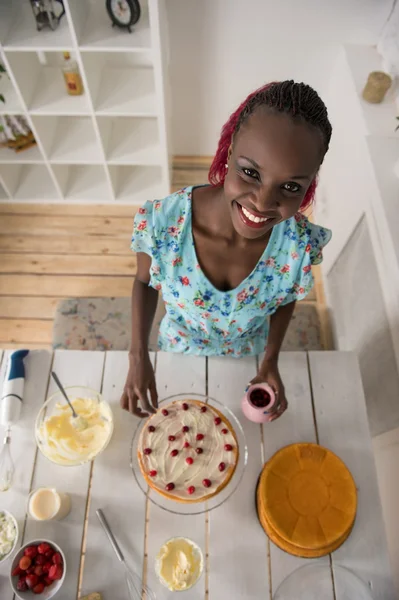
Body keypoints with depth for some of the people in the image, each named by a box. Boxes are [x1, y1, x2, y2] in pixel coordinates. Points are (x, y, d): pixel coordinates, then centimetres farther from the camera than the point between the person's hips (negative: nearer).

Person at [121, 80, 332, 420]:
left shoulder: (301, 246, -32)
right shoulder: (161, 223, -36)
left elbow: (286, 301, -9)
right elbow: (145, 282, -15)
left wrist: (271, 361, -17)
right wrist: (138, 356, -23)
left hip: (246, 360, 1)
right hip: (179, 353, 0)